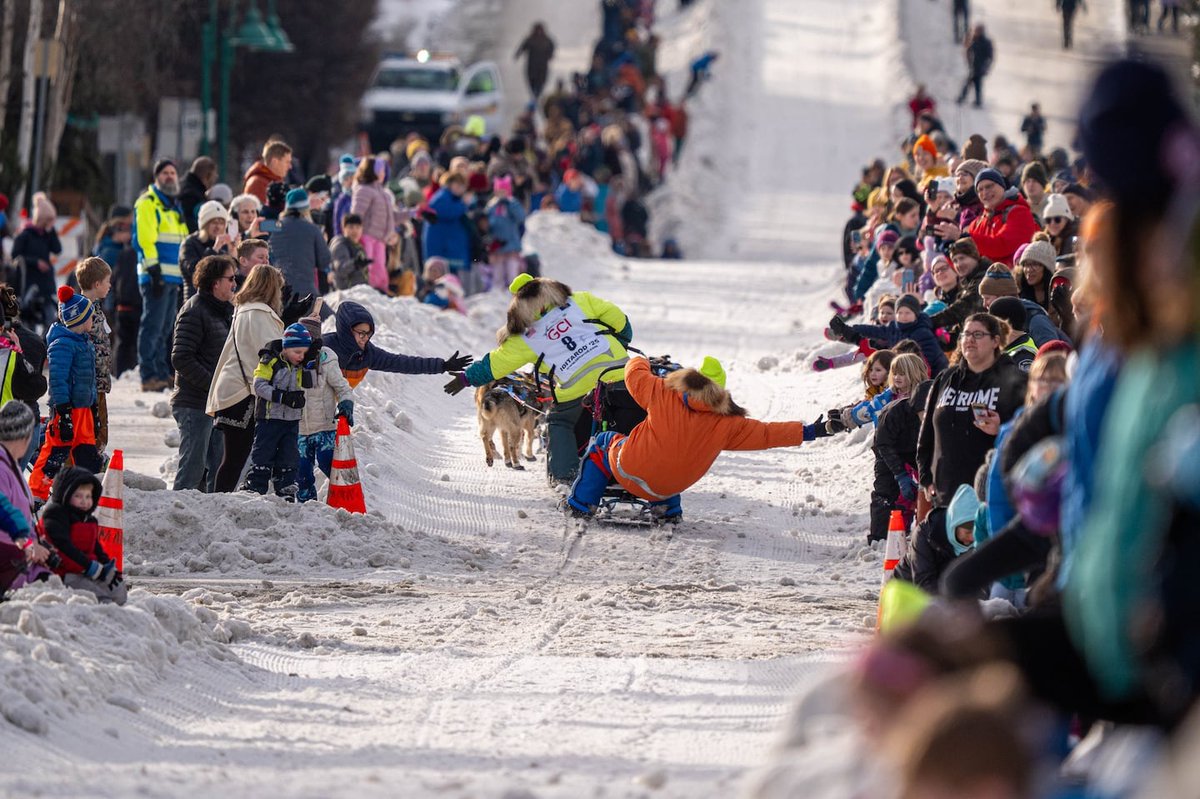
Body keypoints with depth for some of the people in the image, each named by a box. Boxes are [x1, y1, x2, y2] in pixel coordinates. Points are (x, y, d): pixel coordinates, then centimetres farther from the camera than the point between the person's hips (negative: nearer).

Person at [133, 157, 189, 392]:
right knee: (153, 326, -10)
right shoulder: (148, 204, -5)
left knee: (165, 328, 12)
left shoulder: (174, 206, 22)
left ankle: (163, 373, 16)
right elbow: (145, 239, -14)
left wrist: (184, 274, 23)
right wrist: (153, 269, -21)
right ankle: (149, 376, -12)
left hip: (173, 276, 9)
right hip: (157, 276, -9)